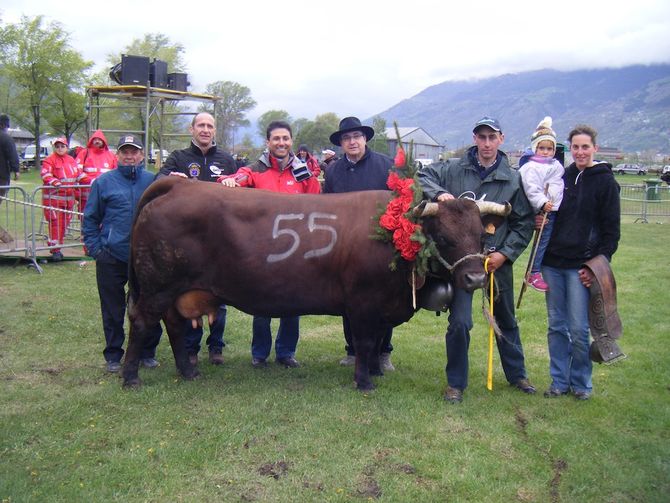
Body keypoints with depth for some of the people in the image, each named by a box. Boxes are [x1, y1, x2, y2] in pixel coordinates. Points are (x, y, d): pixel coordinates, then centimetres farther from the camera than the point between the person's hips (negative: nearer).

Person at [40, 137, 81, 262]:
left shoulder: (72, 161, 14)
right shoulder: (49, 160, -5)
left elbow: (79, 174, 21)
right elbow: (45, 174, -18)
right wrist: (54, 181, -36)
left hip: (69, 197, 6)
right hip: (53, 197, -6)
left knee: (64, 223, 10)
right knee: (55, 223, -7)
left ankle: (57, 246, 22)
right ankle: (55, 250, -3)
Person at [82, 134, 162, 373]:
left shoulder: (153, 181, 4)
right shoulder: (104, 182, 3)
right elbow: (90, 218, 7)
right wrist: (94, 248, -1)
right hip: (111, 258, -1)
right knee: (113, 310, 8)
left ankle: (147, 353, 23)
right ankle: (113, 356, 21)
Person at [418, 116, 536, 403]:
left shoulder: (513, 179, 0)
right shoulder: (454, 169, -2)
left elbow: (524, 224, 3)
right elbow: (423, 175, 2)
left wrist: (505, 253, -8)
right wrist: (439, 193, -17)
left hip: (497, 261, 2)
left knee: (506, 321, 19)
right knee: (459, 322, -6)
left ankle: (517, 375, 38)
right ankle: (455, 383, 12)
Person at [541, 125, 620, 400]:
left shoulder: (605, 181, -3)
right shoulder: (562, 176, 10)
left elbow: (612, 230, -4)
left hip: (581, 266, -4)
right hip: (553, 263, 5)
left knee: (578, 329, -2)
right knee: (556, 326, 9)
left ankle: (581, 382, 16)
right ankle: (559, 380, 20)